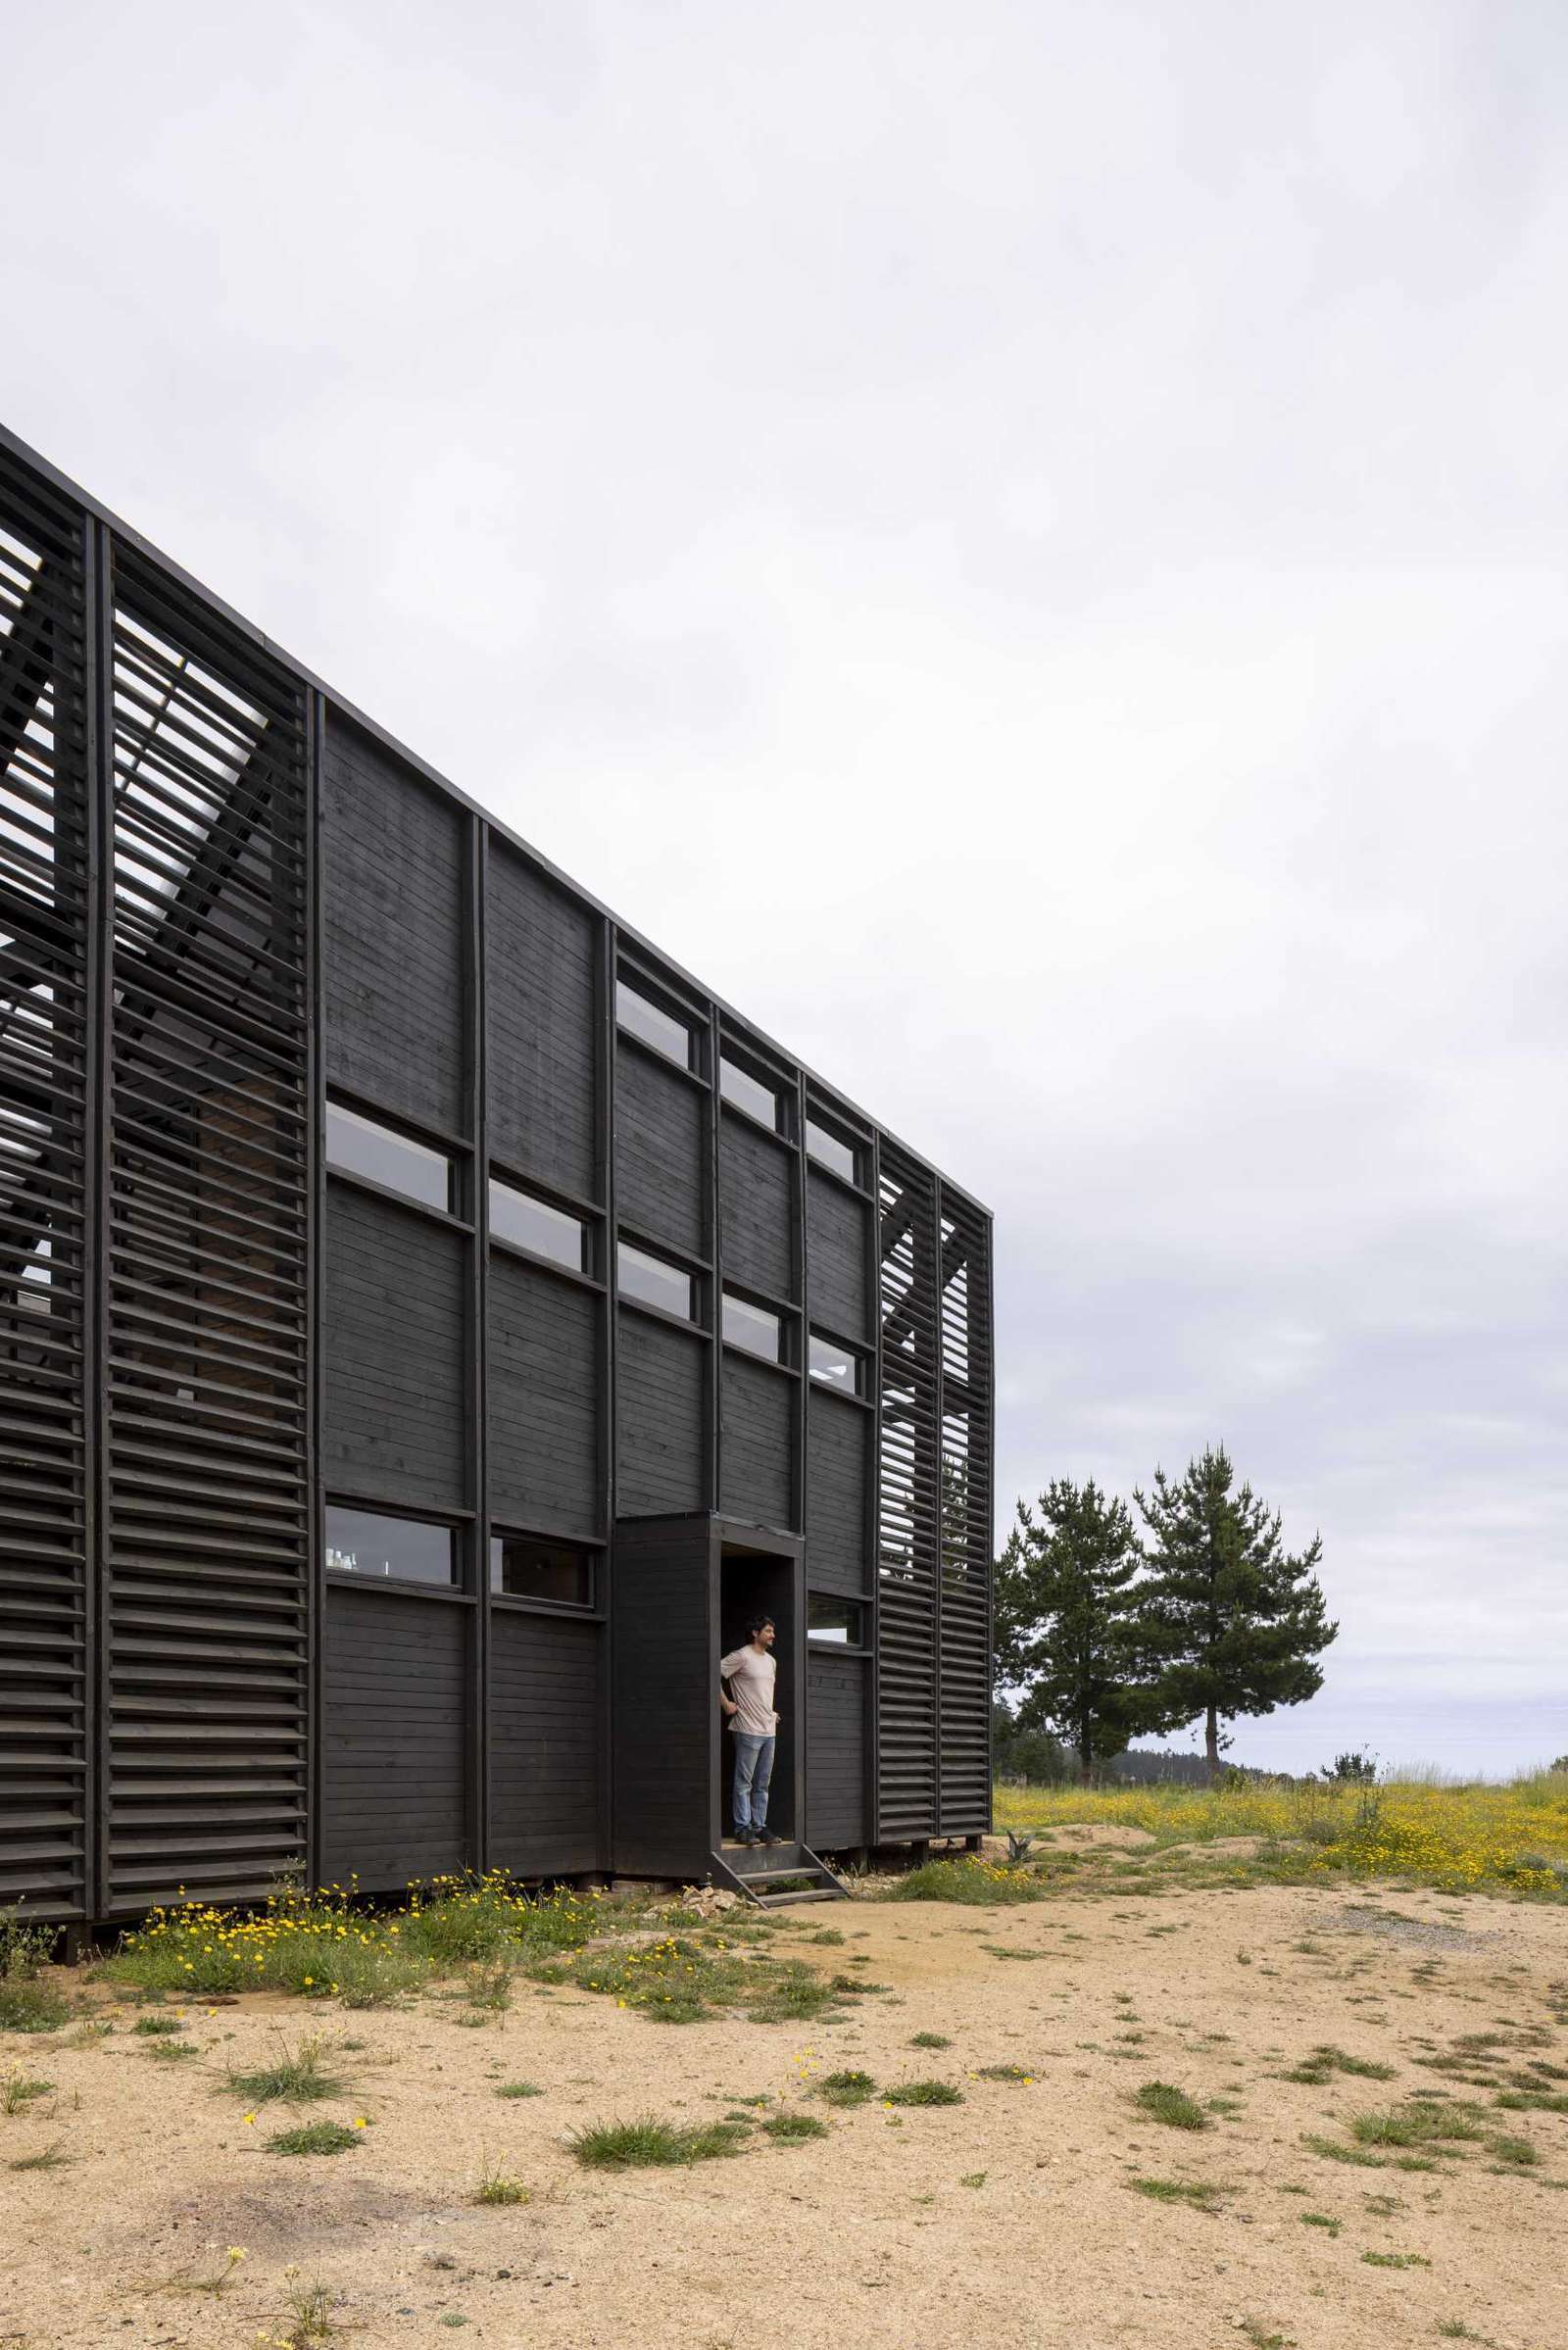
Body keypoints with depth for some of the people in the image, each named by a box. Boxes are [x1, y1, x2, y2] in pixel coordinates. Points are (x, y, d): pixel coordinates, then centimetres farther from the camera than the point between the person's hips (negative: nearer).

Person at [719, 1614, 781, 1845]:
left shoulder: (771, 1661, 16)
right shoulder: (741, 1657, -9)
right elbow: (715, 1674, -15)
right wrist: (726, 1704, -14)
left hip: (768, 1730, 8)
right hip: (748, 1729, -8)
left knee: (762, 1784, 10)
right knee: (744, 1783, -4)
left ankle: (760, 1827, 15)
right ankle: (742, 1829, -1)